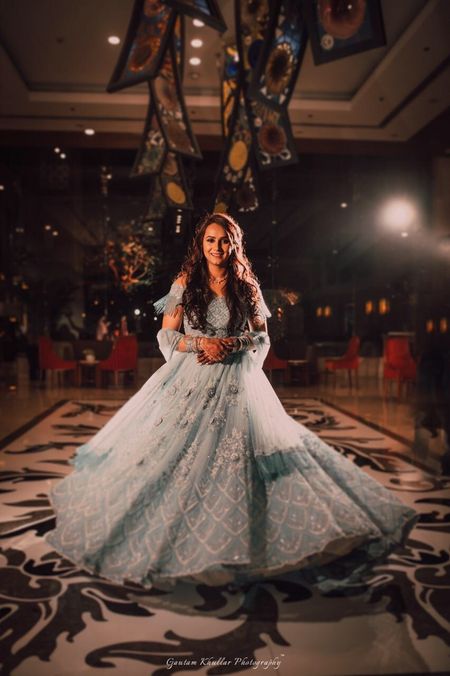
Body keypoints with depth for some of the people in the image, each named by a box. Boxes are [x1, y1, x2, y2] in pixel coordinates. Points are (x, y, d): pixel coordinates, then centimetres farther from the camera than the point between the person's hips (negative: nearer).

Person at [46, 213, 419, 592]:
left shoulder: (247, 286, 7)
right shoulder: (185, 283, 6)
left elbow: (263, 338, 7)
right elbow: (167, 336, 3)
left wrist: (232, 344, -11)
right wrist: (202, 343, -14)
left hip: (236, 383, 0)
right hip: (190, 380, 0)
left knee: (237, 454, -7)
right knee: (177, 452, -2)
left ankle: (233, 542, 6)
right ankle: (173, 534, 14)